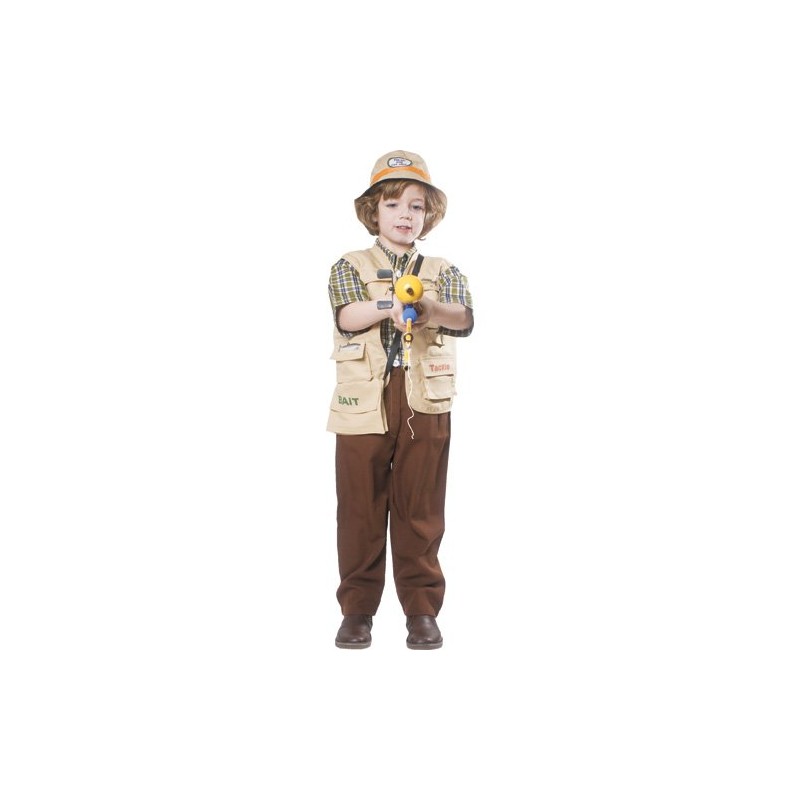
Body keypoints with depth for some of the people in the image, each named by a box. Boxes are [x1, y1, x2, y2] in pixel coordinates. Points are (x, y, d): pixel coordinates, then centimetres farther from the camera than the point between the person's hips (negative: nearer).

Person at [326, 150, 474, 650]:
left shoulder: (445, 272, 11)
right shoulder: (350, 267, 8)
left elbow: (465, 318, -10)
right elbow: (345, 315, -13)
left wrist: (426, 308, -30)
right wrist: (387, 306, -33)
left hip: (426, 405, 1)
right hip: (364, 404, -1)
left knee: (420, 509, 5)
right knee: (360, 506, 4)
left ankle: (422, 609, 15)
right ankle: (358, 608, 16)